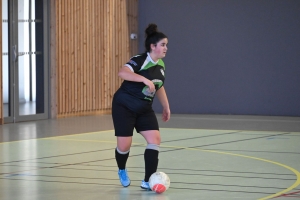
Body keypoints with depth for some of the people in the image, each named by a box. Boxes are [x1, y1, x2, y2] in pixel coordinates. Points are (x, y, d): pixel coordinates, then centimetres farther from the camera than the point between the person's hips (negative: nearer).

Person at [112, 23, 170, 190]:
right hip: (124, 107, -7)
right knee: (124, 145, -3)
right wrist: (145, 79, -46)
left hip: (144, 109, 7)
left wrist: (166, 107, 22)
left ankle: (148, 181, -8)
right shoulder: (139, 61, -20)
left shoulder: (161, 65, 4)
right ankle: (122, 170, 31)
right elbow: (123, 73, -39)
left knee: (155, 139, -10)